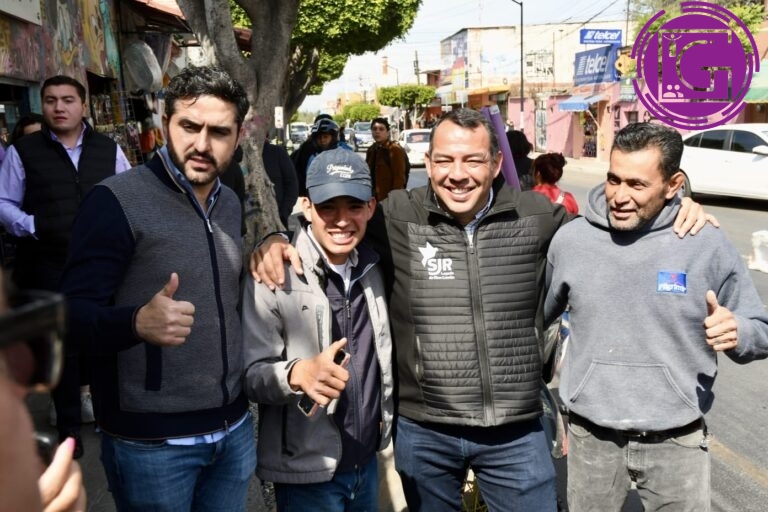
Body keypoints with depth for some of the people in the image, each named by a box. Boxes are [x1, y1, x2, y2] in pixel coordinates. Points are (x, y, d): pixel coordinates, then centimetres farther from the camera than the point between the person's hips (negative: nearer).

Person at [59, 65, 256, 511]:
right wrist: (137, 322, -38)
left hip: (235, 428, 6)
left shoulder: (231, 203, 6)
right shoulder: (116, 201, -14)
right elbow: (75, 313, -18)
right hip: (151, 441, -6)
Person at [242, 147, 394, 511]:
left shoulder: (371, 267, 0)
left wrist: (386, 420, 6)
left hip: (367, 462, 5)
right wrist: (298, 373, -36)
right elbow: (250, 373, -19)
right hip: (307, 472, -5)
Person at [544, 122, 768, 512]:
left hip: (677, 441, -1)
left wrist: (736, 333, -21)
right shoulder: (570, 239, -4)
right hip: (591, 437, 1)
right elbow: (536, 316, 10)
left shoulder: (707, 245, -8)